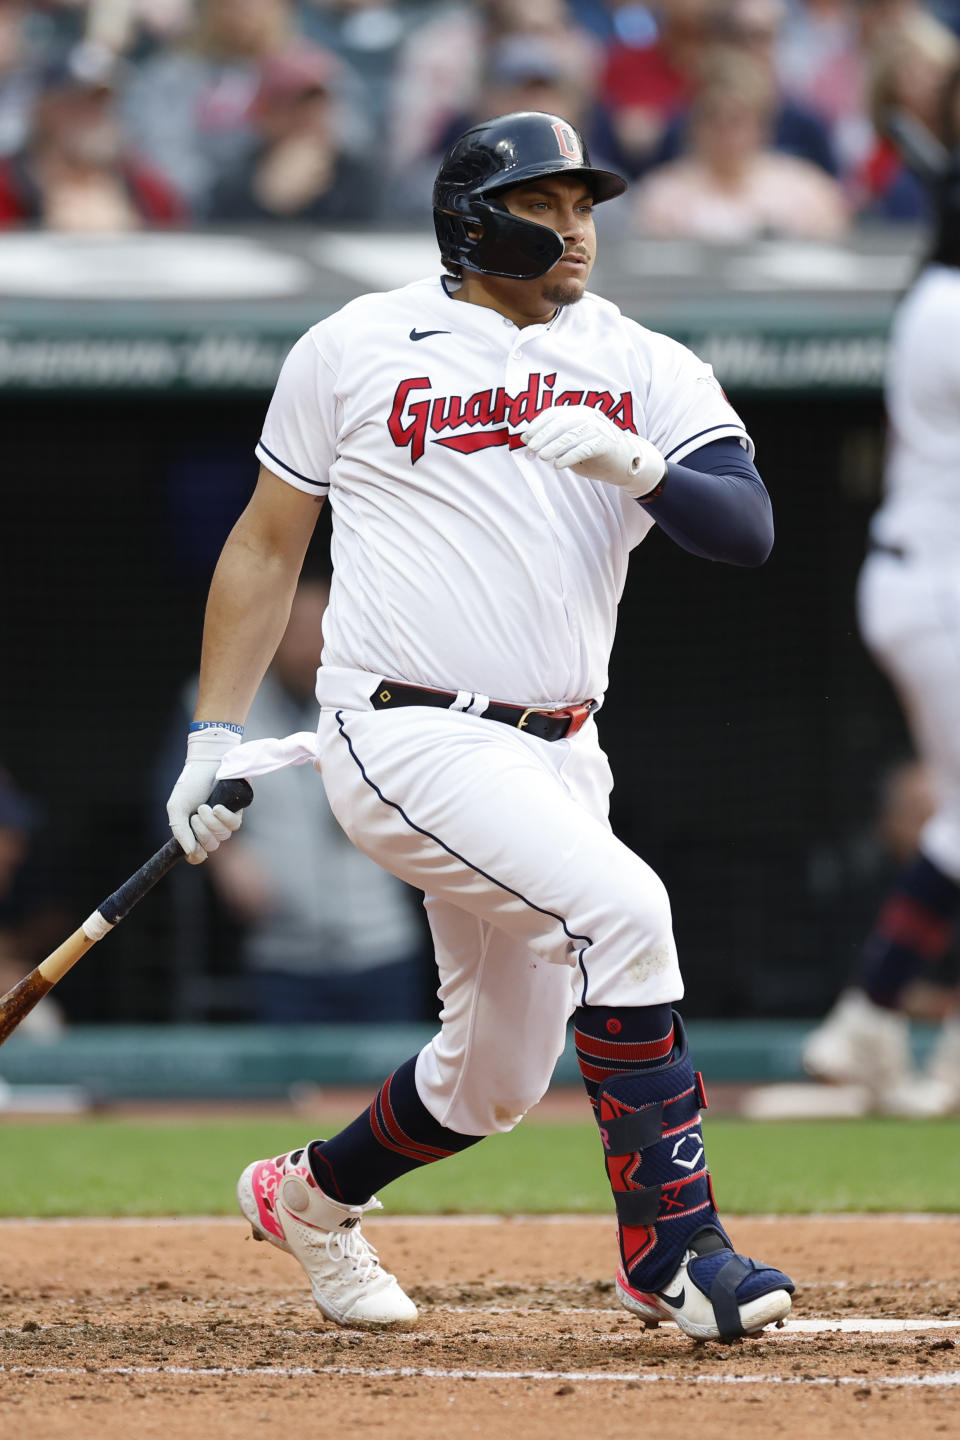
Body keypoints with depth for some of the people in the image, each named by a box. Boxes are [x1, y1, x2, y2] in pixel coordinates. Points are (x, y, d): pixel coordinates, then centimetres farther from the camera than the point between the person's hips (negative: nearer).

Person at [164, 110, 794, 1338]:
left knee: (495, 1080, 14)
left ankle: (311, 1195, 42)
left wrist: (636, 466, -27)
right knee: (622, 910, -26)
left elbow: (748, 530, -8)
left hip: (558, 758, 5)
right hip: (407, 735, -5)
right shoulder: (354, 350, 1)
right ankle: (669, 1251, -19)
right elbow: (266, 545, 9)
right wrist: (214, 738, 6)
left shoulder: (647, 372, 5)